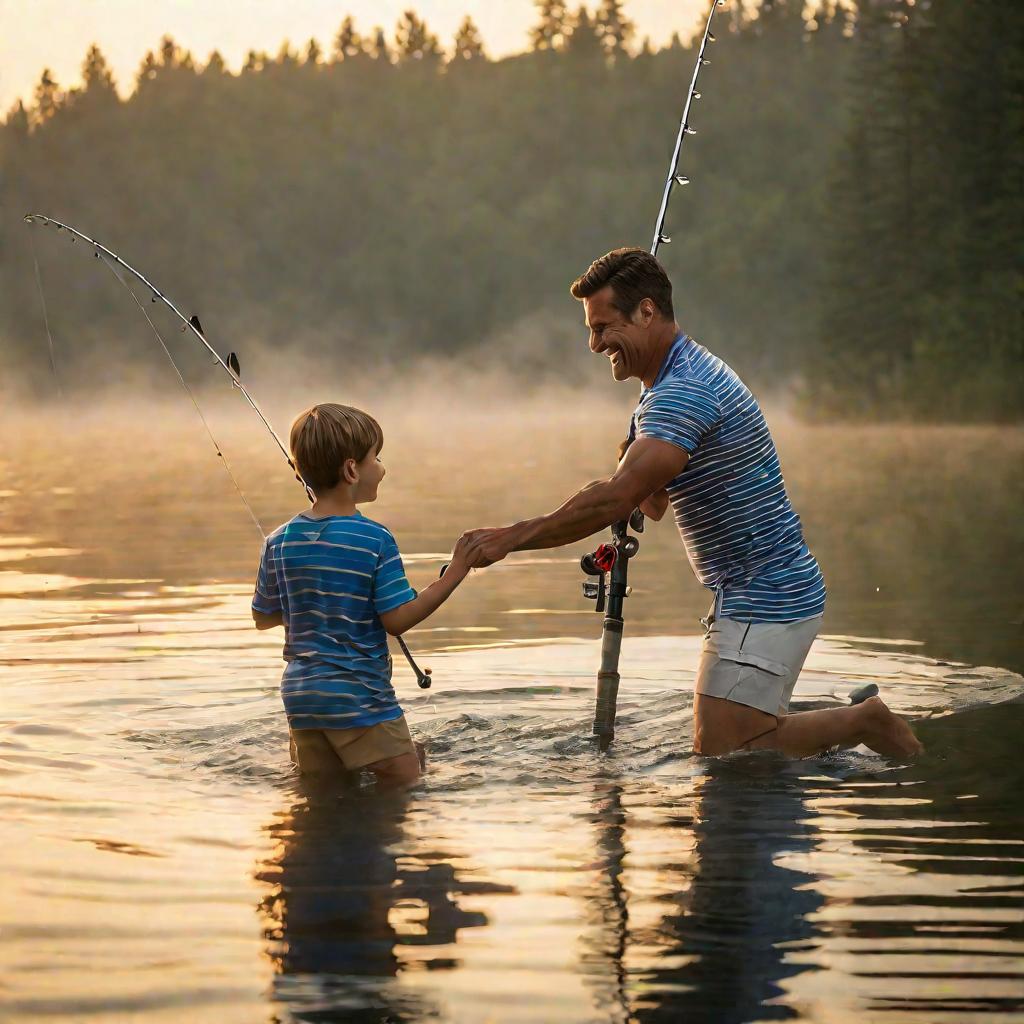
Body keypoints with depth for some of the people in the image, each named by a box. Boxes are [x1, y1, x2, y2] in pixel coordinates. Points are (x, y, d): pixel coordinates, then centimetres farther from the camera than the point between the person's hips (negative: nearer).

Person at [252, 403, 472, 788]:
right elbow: (398, 619, -14)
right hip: (360, 699, -6)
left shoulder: (279, 542, 2)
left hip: (300, 695, 6)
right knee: (404, 787, 3)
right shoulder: (375, 540, -14)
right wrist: (455, 573, -8)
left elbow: (263, 618, 10)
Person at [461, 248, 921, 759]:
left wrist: (512, 537, -27)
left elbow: (614, 500, -31)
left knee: (721, 754, -12)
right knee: (716, 745, 12)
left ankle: (862, 722, 2)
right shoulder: (688, 374, 14)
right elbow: (653, 501, 21)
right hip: (753, 596, 10)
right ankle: (858, 717, 20)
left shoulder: (684, 391, -21)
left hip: (766, 604, -10)